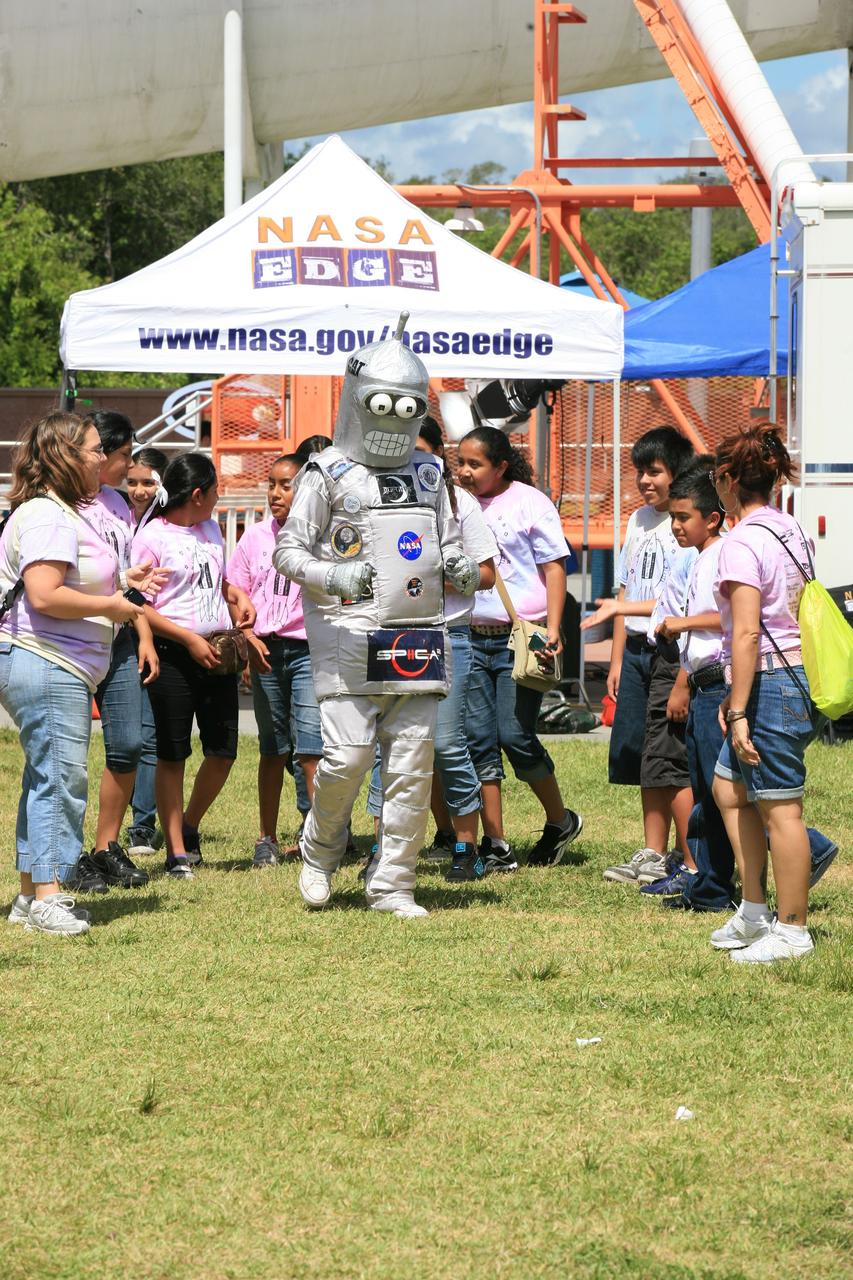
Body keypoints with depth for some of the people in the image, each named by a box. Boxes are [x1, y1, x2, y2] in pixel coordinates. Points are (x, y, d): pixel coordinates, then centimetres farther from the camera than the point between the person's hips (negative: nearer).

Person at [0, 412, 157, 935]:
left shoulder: (65, 514, 20)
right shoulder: (47, 518, -15)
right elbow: (45, 596, -25)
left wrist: (122, 582, 20)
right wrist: (113, 606, -15)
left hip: (61, 669, 11)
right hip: (45, 663, -11)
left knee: (48, 776, 13)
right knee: (61, 776, -12)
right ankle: (46, 895, -12)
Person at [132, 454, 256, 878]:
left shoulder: (211, 529, 15)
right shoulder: (151, 537, -8)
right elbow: (139, 607, -12)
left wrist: (238, 597, 7)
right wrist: (190, 640, -16)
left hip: (218, 651, 7)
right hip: (174, 653, -7)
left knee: (223, 751, 6)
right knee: (172, 756, 0)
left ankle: (189, 825, 29)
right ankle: (177, 851, 5)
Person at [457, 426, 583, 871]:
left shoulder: (529, 503, -2)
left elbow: (554, 567, -3)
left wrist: (552, 630, -12)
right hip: (471, 637, 5)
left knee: (515, 735, -9)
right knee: (479, 739, 0)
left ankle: (560, 821, 14)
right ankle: (494, 843, 5)